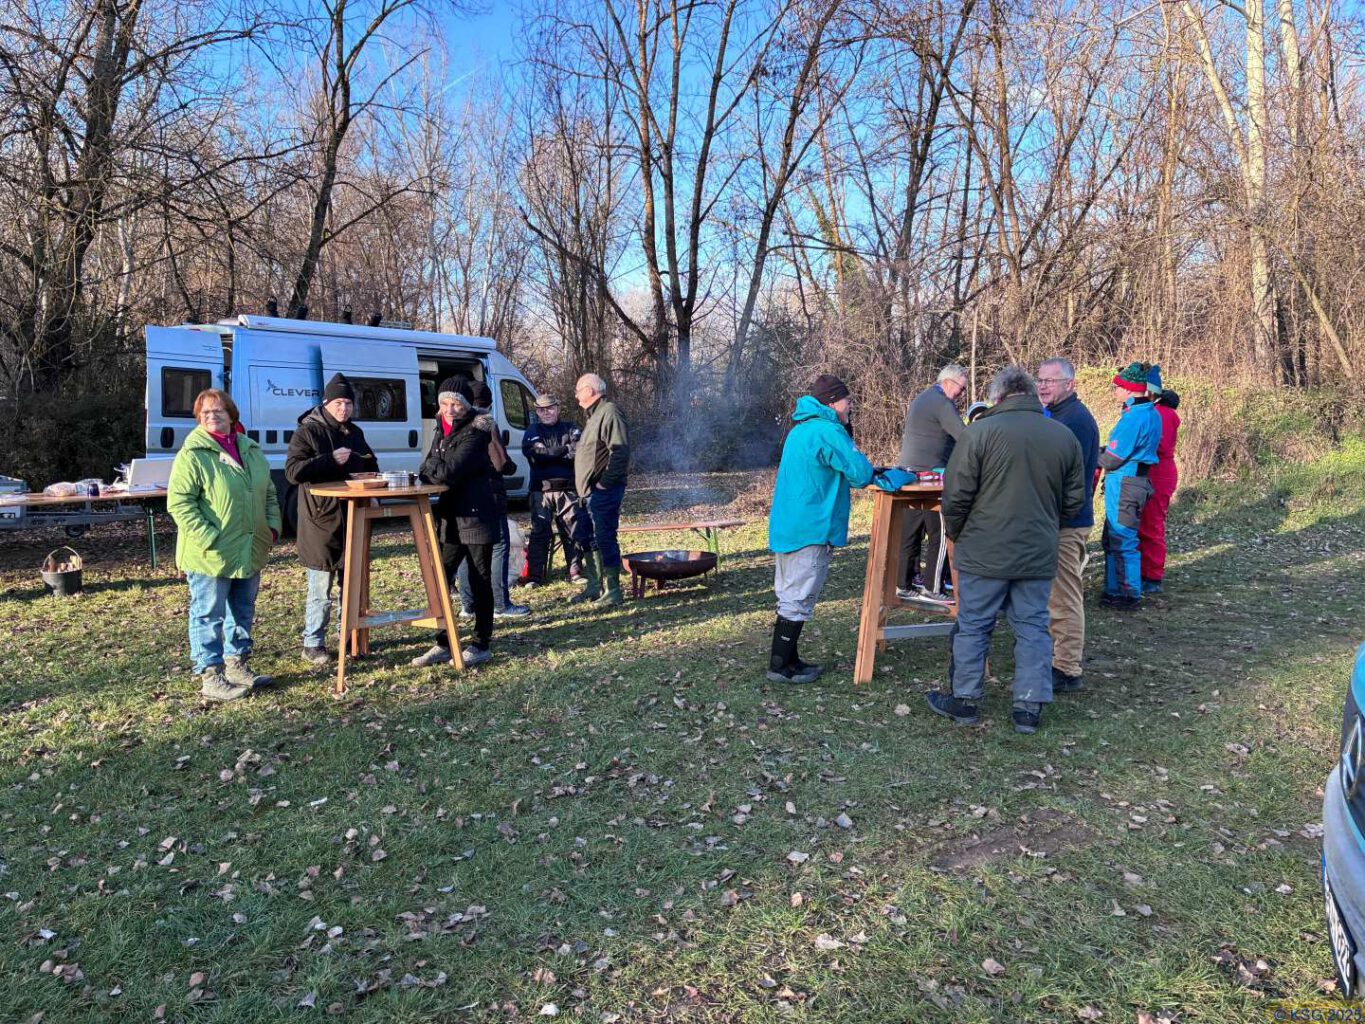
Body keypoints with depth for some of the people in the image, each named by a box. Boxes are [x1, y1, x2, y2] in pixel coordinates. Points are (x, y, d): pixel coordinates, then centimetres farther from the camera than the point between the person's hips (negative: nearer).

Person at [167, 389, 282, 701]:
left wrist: (272, 526, 6)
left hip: (249, 553, 7)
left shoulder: (251, 450, 10)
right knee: (208, 616, 2)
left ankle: (237, 666, 30)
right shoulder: (193, 454, -11)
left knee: (243, 613, 17)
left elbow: (269, 493, 19)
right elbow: (179, 502, -16)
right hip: (210, 556, -7)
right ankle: (210, 677, 11)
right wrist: (209, 539, -21)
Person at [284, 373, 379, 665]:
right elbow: (292, 472, -17)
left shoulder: (355, 432, 13)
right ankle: (313, 644, 12)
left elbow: (370, 467, 26)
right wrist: (331, 459, -23)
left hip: (352, 522, 6)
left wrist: (371, 471, 4)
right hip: (321, 523, -6)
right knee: (320, 591, -1)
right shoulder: (307, 431, -6)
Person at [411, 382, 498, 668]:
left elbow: (448, 472, -22)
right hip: (450, 515, 8)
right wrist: (435, 469, -9)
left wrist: (431, 466, -4)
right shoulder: (441, 428, 12)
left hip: (476, 515, -8)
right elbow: (429, 472, 13)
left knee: (480, 580, 2)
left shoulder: (475, 433, -14)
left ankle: (481, 644, 13)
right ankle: (442, 644, 18)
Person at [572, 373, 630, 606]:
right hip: (591, 491, 11)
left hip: (604, 491, -11)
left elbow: (620, 452, -21)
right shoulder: (595, 416, 21)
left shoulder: (609, 412, -12)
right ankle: (593, 587, 25)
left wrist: (605, 482, -21)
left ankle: (612, 591, -1)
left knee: (605, 539, -8)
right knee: (589, 540, 15)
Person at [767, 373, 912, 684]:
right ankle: (781, 666, 6)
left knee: (790, 597, 16)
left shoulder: (801, 429, 16)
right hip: (810, 531, -10)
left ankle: (786, 659, 25)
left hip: (786, 527, 10)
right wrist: (888, 479, 5)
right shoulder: (828, 431, -16)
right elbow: (861, 473, -17)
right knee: (798, 600, -1)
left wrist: (879, 477, 13)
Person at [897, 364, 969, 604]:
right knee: (940, 533, -2)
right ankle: (932, 589, 0)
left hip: (909, 474, 10)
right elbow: (965, 437, -17)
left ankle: (904, 585, 16)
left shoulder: (921, 398, 20)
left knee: (910, 532, 11)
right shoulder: (942, 403, -10)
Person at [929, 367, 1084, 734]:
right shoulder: (1065, 436, 4)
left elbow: (955, 496, -10)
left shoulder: (980, 431, -10)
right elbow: (1074, 500, 10)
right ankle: (1029, 707, 16)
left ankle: (965, 700, 19)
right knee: (1033, 627, 12)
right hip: (1039, 553, 4)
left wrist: (956, 535, 7)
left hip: (984, 552, -3)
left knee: (973, 625, 9)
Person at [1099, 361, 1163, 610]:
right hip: (1136, 480, 10)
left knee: (1122, 542, 0)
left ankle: (1130, 596, 9)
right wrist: (1104, 452, 8)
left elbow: (1111, 459, -17)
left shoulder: (1134, 416, -19)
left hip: (1124, 485, -10)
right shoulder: (1150, 412, 12)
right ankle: (1114, 591, 25)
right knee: (1112, 540, 17)